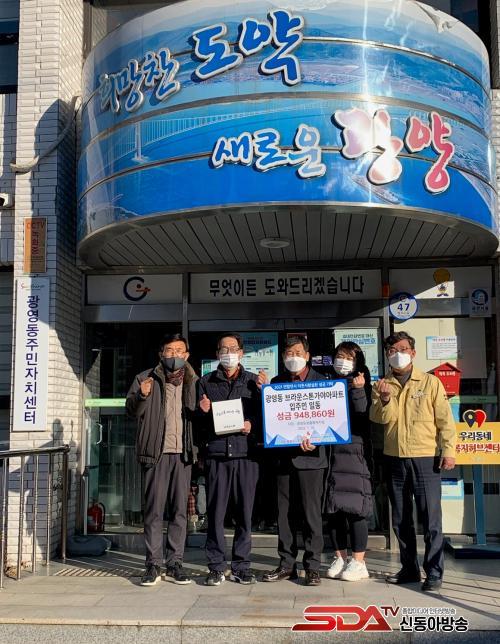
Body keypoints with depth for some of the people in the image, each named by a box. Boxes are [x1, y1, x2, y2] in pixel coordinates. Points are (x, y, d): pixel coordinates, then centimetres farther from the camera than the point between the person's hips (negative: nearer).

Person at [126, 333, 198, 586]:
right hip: (156, 452, -2)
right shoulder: (145, 379, 5)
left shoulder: (194, 382, 13)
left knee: (180, 511, 6)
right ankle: (153, 566, 6)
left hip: (183, 453, 3)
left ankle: (175, 564, 14)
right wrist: (141, 396, -25)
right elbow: (132, 411, -4)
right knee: (154, 510, -1)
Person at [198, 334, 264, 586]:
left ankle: (241, 567, 13)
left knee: (244, 513, 3)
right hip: (216, 454, 0)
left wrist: (252, 426, -9)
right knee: (215, 512, 0)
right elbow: (198, 422, 12)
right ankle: (216, 567, 9)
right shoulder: (206, 382, 11)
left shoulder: (255, 381, 10)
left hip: (245, 454, 0)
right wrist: (204, 412, -8)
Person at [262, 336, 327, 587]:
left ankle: (312, 566, 8)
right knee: (285, 512, 7)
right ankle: (287, 564, 17)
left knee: (311, 512, -1)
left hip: (310, 455, -3)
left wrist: (314, 439, -17)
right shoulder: (277, 382, 13)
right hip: (284, 455, 4)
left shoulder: (320, 381, 2)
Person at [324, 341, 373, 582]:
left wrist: (358, 390, -23)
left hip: (355, 451, -4)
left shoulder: (361, 385, 3)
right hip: (330, 451, 4)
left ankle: (358, 562, 5)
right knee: (333, 508, 6)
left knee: (355, 508, -3)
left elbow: (363, 415, -11)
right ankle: (340, 559, 18)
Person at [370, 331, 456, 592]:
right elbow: (381, 418, -4)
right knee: (400, 519, 11)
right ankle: (409, 568, 22)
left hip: (426, 458, -3)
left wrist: (448, 450, -8)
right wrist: (385, 399, -22)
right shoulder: (382, 385, 9)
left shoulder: (430, 382, 1)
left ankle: (434, 572, 5)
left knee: (431, 518, -4)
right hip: (395, 459, 4)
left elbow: (445, 419, -1)